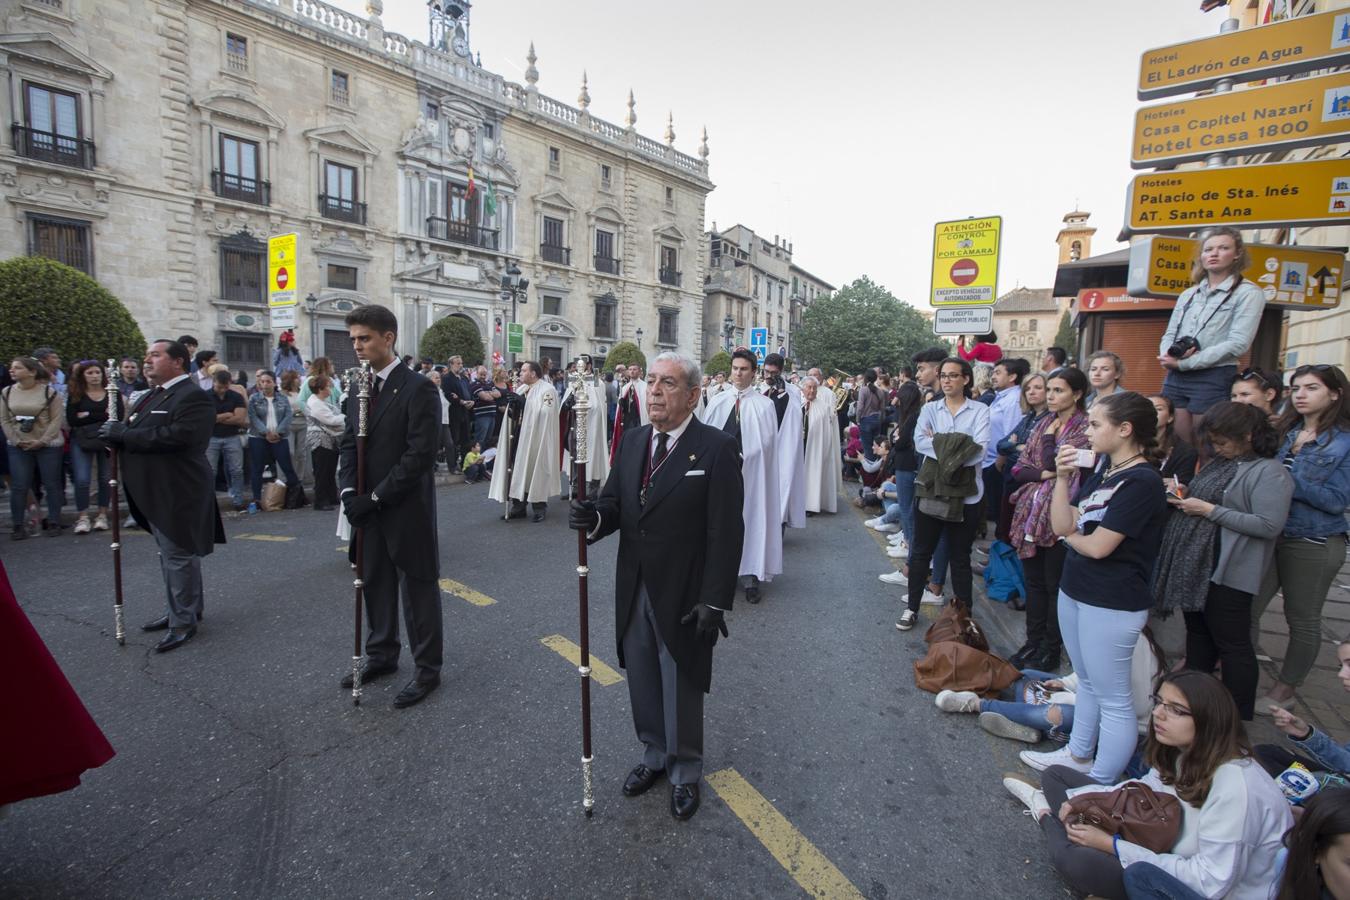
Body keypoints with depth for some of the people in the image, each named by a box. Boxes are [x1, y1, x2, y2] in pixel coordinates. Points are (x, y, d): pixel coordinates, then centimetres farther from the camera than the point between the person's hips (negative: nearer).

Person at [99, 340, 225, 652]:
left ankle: (184, 621, 9)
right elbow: (138, 431, 13)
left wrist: (122, 432, -19)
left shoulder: (193, 397, -16)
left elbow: (175, 436, -27)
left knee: (179, 556, -2)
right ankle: (181, 608, 33)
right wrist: (116, 429, -9)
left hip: (177, 493, -10)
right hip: (156, 492, 10)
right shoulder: (154, 395, 17)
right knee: (170, 554, 19)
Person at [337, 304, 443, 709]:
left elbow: (420, 455, -19)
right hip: (367, 507, 7)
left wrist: (375, 497, -17)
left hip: (406, 509, -7)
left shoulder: (418, 388, -14)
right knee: (374, 582, 18)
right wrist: (349, 490, -4)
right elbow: (349, 444, 12)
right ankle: (381, 655, 37)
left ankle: (427, 668, 19)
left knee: (417, 588, 5)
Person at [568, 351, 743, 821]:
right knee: (643, 684, 20)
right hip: (634, 591, 5)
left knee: (681, 690, 13)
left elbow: (726, 532, -16)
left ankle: (685, 771, 38)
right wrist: (595, 518, -17)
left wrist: (714, 601, -18)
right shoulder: (633, 440, 4)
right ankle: (654, 755, 45)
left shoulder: (716, 447, -14)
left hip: (683, 597, -5)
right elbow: (615, 503, 6)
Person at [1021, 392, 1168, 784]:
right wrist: (1063, 477, -8)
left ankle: (1101, 786, 19)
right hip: (1075, 591, 9)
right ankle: (1078, 754, 41)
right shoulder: (1102, 470, 7)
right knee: (1087, 682, 24)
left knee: (1112, 698, 6)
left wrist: (1071, 534, -2)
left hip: (1111, 604, -9)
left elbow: (1098, 546, -22)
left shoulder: (1141, 481, -19)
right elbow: (1062, 525, 1)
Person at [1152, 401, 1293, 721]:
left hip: (1227, 573, -8)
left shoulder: (1269, 473, -13)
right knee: (1198, 632, 18)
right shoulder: (1220, 463, 11)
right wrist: (1183, 499, 1)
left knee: (1232, 645, 3)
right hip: (1196, 566, 8)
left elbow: (1269, 526, -21)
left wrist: (1209, 510, -20)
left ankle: (1238, 721, 17)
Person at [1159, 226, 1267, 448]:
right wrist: (1169, 356, -8)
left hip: (1215, 378, -5)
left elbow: (1238, 343, -10)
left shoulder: (1248, 293, 1)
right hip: (1174, 378, 5)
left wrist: (1184, 363, -14)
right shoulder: (1188, 294, 18)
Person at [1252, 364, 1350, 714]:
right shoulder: (1283, 432, 6)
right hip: (1267, 536, 4)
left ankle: (1285, 689, 26)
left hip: (1314, 544, -4)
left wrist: (1285, 478, -22)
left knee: (1303, 620, 12)